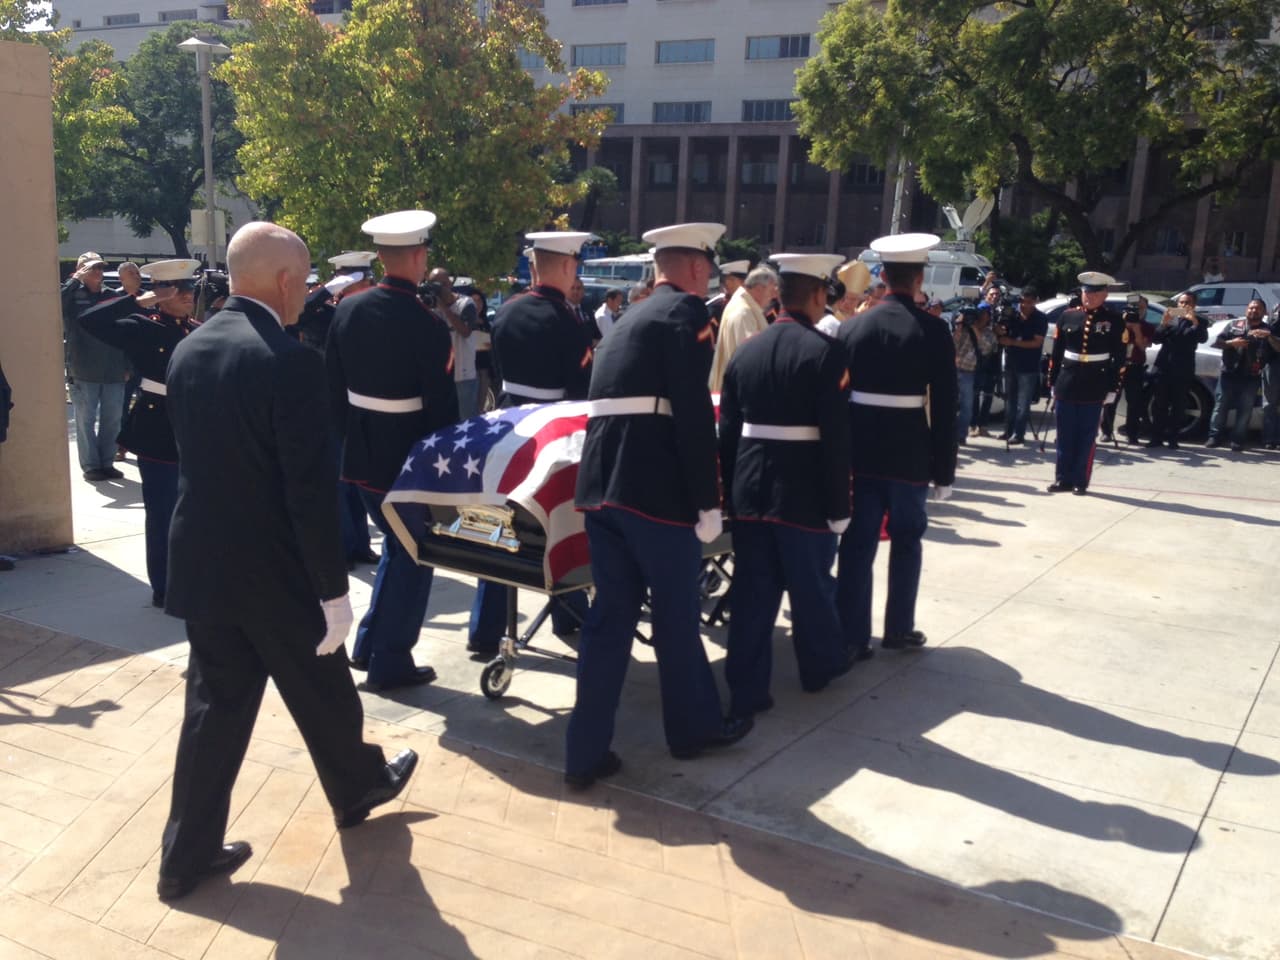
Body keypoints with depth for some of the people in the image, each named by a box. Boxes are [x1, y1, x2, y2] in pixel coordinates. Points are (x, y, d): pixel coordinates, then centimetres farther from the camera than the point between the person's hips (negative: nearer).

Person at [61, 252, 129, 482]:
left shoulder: (113, 297, 7)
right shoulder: (73, 296, 0)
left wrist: (127, 366, 6)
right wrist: (75, 280, -17)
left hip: (114, 372, 3)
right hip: (83, 373, -3)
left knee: (112, 420, 9)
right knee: (86, 421, 4)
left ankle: (107, 463, 20)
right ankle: (90, 466, 12)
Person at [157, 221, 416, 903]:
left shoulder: (188, 350, 2)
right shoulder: (290, 362, -22)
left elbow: (193, 455, 11)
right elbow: (310, 488, -21)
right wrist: (334, 588, -14)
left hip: (202, 561, 6)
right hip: (274, 569, -6)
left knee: (214, 704, 15)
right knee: (322, 692, 17)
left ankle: (187, 853, 21)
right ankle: (357, 788, 41)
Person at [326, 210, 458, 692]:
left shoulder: (347, 309, -1)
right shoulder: (427, 324, -19)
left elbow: (333, 384, 6)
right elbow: (441, 403, -16)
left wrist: (349, 435, 18)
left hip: (362, 453, 6)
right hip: (410, 457, -6)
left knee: (395, 544, 25)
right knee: (413, 554, 10)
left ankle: (369, 644, 29)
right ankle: (390, 662, 15)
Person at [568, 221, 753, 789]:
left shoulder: (631, 318, 23)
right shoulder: (687, 309, -3)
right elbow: (693, 415, -13)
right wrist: (707, 502, -11)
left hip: (600, 482, 8)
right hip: (654, 486, -8)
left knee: (610, 615, 12)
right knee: (677, 614, 10)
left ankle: (586, 753, 15)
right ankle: (694, 727, 29)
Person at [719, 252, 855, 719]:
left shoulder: (745, 350, 6)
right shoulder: (826, 351, -11)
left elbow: (728, 430, 7)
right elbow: (835, 437, -14)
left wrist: (731, 491, 14)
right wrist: (838, 505, -8)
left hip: (751, 489, 5)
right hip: (803, 493, -4)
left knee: (751, 592, 9)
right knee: (811, 586, 15)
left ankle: (747, 691, 13)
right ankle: (822, 664, 36)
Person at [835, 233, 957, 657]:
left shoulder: (851, 327, 1)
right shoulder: (933, 330, -8)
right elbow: (944, 408, -8)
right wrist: (943, 470, -2)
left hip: (860, 451, 2)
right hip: (910, 455, -2)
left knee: (857, 544, 6)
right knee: (906, 541, 15)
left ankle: (852, 636, 10)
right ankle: (898, 629, 25)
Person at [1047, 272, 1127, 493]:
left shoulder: (1115, 320, 0)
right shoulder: (1067, 316, 6)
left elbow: (1119, 358, -1)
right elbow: (1056, 353, 9)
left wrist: (1111, 389, -5)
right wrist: (1053, 383, 6)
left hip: (1095, 389, -2)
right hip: (1066, 386, 2)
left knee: (1087, 437, 2)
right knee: (1065, 436, 7)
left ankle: (1080, 481, 9)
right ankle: (1063, 479, 15)